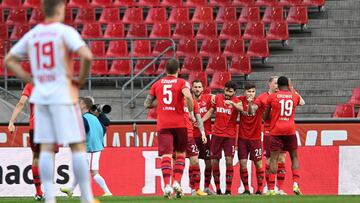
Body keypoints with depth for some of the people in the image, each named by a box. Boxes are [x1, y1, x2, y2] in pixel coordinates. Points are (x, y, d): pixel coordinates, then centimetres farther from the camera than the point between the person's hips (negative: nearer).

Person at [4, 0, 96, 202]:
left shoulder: (32, 35, 9)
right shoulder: (65, 32, -8)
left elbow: (9, 60, 16)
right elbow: (87, 56, -21)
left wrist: (31, 79, 13)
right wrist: (81, 79, -6)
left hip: (40, 96, 5)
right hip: (63, 95, -5)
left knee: (46, 148, 5)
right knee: (78, 145, 0)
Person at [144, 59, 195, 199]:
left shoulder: (157, 84, 10)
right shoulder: (182, 83, 0)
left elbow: (147, 104, 14)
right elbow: (188, 96, -21)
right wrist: (191, 114, -10)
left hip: (162, 124, 1)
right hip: (179, 123, -1)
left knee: (166, 155, -5)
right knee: (180, 153, 15)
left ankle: (167, 186, -20)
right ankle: (177, 183, 1)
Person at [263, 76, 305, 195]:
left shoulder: (272, 97, 2)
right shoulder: (295, 96, 7)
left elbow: (265, 117, 9)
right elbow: (302, 103, 32)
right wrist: (291, 89, 40)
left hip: (276, 131, -1)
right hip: (290, 131, 1)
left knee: (274, 159, -1)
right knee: (294, 157, 13)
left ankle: (271, 188, -8)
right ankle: (296, 183, -3)